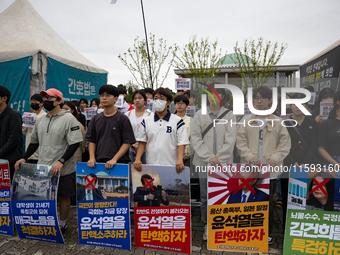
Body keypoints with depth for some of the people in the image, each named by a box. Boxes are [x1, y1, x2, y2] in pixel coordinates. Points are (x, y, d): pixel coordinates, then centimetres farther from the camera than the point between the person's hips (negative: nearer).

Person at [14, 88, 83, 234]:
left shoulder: (68, 118, -10)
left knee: (64, 196, 7)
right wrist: (24, 158, 8)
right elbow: (34, 142, 21)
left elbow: (75, 143, -16)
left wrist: (61, 161, -23)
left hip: (63, 169, -6)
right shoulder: (40, 121, 12)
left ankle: (62, 224, 25)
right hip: (42, 167, 6)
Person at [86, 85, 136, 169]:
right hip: (99, 162, 4)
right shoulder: (95, 119, 12)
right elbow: (91, 141, 14)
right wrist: (92, 158, -2)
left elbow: (127, 143, -6)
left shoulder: (123, 119, -2)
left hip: (119, 163, -3)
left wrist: (114, 159, -15)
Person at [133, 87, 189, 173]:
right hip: (150, 165, 2)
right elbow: (142, 142, 9)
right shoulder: (146, 121, 11)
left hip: (171, 166, -2)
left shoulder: (177, 121, 2)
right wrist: (137, 159, -4)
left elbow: (181, 143, -2)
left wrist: (180, 160, -17)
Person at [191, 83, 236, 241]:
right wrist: (209, 157, -11)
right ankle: (207, 226, 24)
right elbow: (195, 139, -2)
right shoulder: (199, 115, 6)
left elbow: (230, 140, -3)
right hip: (204, 162, 1)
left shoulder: (229, 115, 4)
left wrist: (219, 158, -12)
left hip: (223, 163, 0)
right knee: (205, 196, 9)